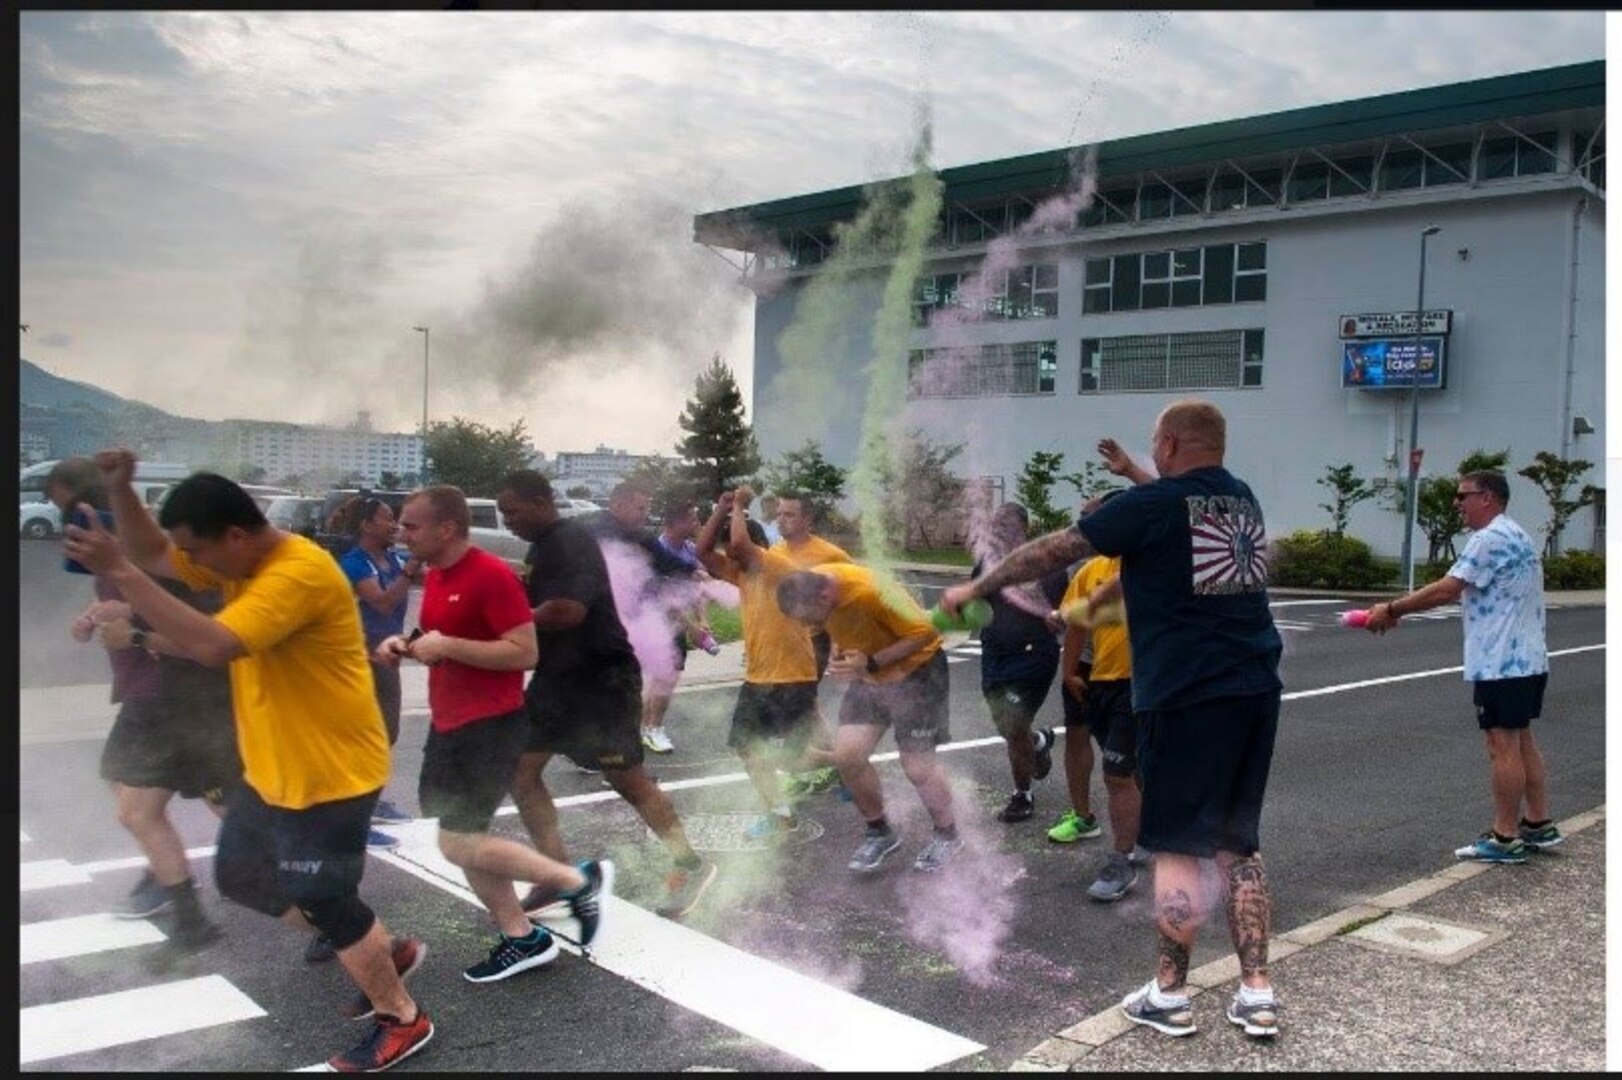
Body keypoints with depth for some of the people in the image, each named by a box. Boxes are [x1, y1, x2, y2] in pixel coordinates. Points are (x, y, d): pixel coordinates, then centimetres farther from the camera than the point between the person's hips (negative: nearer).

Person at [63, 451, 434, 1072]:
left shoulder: (299, 572, -28)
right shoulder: (241, 560, 3)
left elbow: (214, 646, -38)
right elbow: (154, 556, 12)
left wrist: (117, 572, -34)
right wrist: (119, 489, -6)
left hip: (331, 774, -10)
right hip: (272, 771, 10)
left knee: (323, 903, 1)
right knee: (240, 878, 21)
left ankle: (402, 1020, 22)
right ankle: (386, 952, 31)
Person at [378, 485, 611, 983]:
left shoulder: (492, 575, -19)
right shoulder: (435, 575, 9)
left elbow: (526, 652, -23)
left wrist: (447, 646, -23)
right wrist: (406, 644, 3)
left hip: (492, 725, -9)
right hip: (449, 723, 10)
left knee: (458, 843, -10)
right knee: (466, 839, 12)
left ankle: (580, 881, 4)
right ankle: (523, 939, 25)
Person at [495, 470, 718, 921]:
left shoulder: (572, 543, -19)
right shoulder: (541, 546, 11)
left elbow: (569, 610, -32)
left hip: (603, 677, -10)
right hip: (557, 677, 10)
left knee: (627, 778, 0)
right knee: (521, 772, 5)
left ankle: (690, 865, 18)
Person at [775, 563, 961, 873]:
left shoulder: (872, 591, -36)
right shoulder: (810, 584, -14)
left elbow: (926, 632, -26)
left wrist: (871, 662, -30)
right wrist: (838, 652, -9)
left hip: (913, 671, -6)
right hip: (867, 675, 6)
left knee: (918, 766, -2)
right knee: (846, 754, -4)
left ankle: (947, 835, 24)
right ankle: (879, 831, 18)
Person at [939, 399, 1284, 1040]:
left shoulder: (1152, 504, -9)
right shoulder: (1243, 499, 12)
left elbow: (1053, 551, -4)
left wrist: (976, 588, 7)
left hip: (1187, 695, -7)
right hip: (1255, 690, 7)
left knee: (1177, 847, 3)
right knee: (1238, 843, 14)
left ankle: (1169, 997, 11)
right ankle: (1257, 995, 15)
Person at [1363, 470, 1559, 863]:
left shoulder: (1491, 539, -16)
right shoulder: (1514, 535, 18)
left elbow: (1445, 589, -21)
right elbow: (1455, 591, 15)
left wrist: (1392, 609, -12)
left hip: (1501, 664, -10)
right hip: (1528, 660, 10)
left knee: (1503, 746, -4)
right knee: (1522, 741, 16)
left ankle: (1505, 838, 1)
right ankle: (1539, 825, 23)